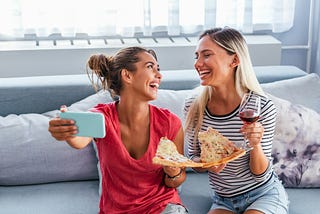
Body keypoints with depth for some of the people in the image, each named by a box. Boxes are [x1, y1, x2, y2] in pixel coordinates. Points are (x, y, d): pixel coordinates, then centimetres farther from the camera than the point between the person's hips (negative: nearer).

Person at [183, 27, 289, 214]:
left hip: (264, 195, -2)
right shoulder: (193, 107, -11)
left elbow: (261, 175, -12)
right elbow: (194, 160, 2)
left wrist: (255, 145, -32)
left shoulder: (261, 107, -20)